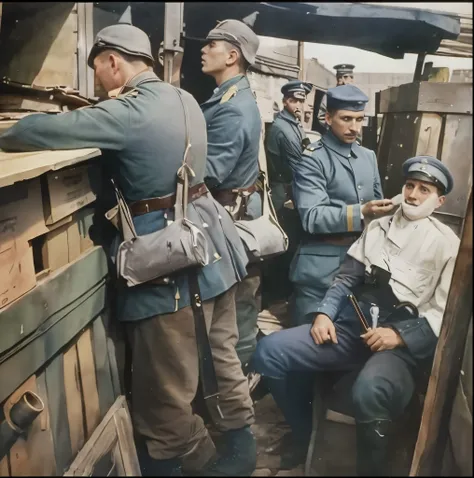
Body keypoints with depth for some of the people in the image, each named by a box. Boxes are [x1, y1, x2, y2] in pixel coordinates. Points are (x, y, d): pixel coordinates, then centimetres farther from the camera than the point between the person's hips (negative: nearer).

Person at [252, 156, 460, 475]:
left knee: (369, 392, -39)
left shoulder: (447, 243, 7)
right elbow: (347, 276, 16)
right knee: (269, 352, -13)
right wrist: (324, 312, -1)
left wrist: (399, 336, -16)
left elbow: (444, 314, -1)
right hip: (354, 324, 5)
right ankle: (309, 437, 7)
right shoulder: (378, 226, 20)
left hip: (406, 342, -4)